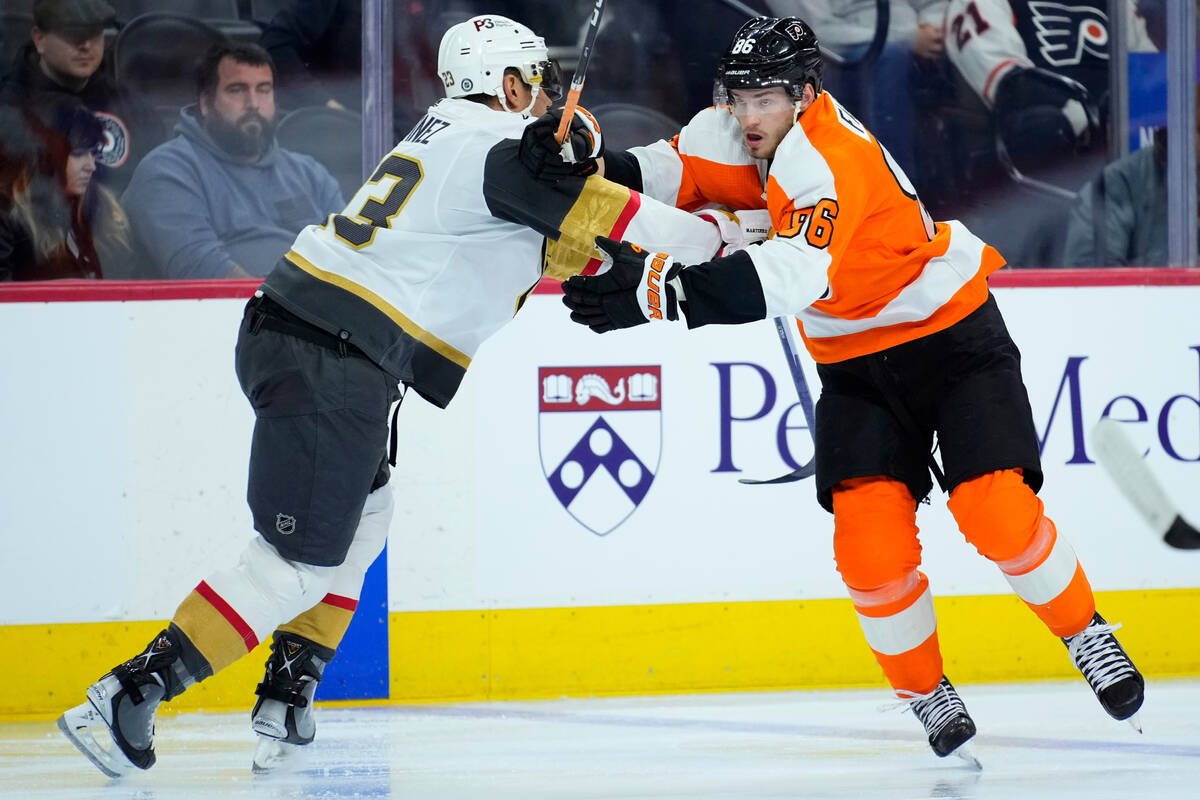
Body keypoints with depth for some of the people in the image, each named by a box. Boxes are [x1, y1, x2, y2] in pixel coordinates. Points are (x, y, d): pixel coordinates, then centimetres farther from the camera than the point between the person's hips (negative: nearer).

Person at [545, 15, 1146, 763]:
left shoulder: (831, 158, -32)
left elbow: (796, 278, -46)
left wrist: (666, 290, -54)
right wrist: (604, 168, -21)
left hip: (953, 341, -7)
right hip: (857, 364, 7)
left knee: (997, 512, -17)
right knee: (870, 535, -11)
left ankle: (1087, 635, 9)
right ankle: (926, 694, 5)